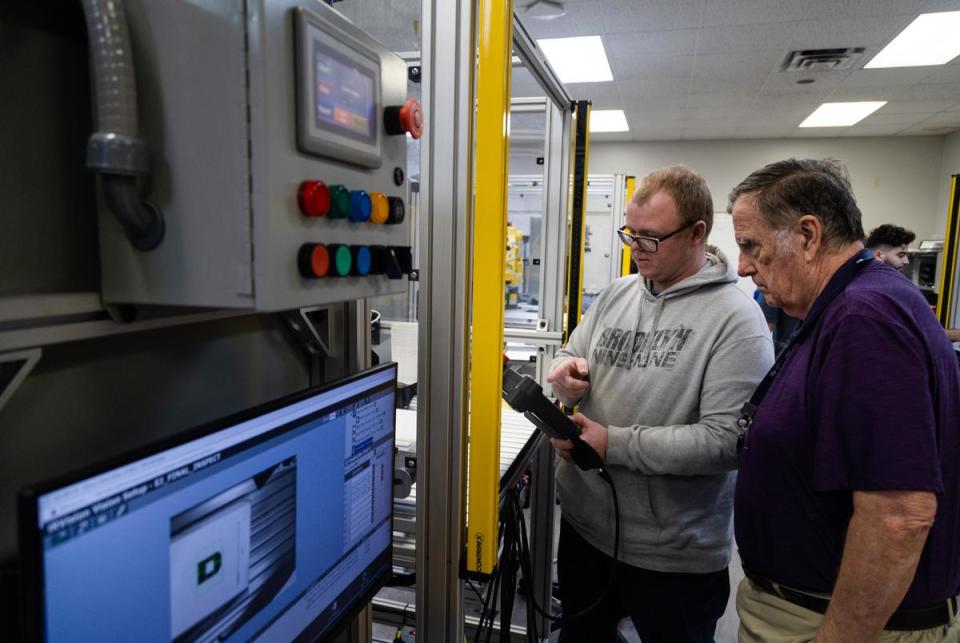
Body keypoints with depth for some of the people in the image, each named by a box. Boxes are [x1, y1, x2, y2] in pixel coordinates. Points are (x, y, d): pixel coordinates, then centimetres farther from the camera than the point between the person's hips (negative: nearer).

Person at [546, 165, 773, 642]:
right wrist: (567, 372, -11)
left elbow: (727, 441, -23)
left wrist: (613, 444, -25)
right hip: (583, 524, 6)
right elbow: (570, 357, 14)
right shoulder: (616, 294, 3)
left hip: (674, 556, -5)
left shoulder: (737, 320, -16)